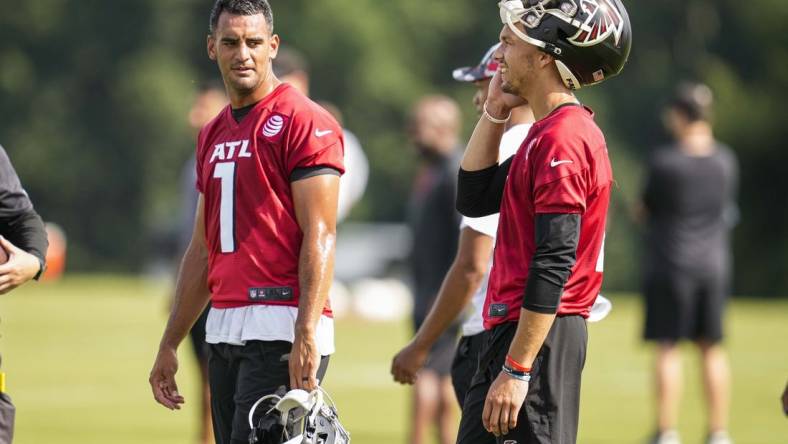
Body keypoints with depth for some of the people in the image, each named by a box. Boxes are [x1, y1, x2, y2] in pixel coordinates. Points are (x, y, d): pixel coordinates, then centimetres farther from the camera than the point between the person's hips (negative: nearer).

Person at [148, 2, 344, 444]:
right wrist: (169, 344, 22)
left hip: (281, 330, -8)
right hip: (224, 332, 8)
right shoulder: (214, 135, 20)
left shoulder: (304, 123, -6)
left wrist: (306, 336, -21)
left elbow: (319, 237, -13)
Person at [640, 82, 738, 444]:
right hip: (713, 263, 4)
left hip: (670, 263, -4)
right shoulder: (725, 161, 0)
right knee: (711, 347, 11)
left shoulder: (663, 162, -14)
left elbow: (646, 208, -3)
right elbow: (728, 211, 11)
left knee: (667, 348, 0)